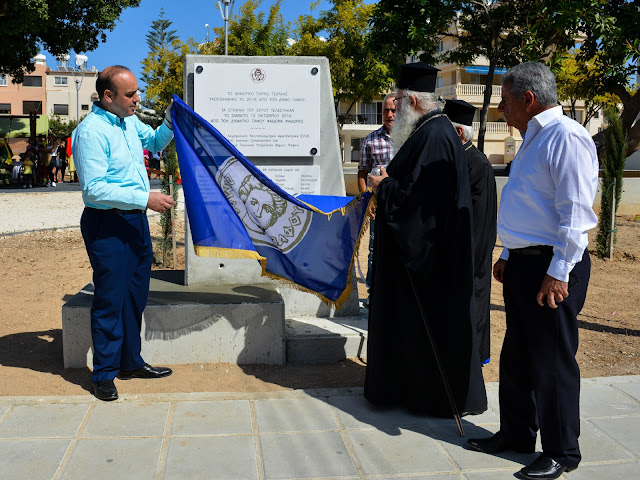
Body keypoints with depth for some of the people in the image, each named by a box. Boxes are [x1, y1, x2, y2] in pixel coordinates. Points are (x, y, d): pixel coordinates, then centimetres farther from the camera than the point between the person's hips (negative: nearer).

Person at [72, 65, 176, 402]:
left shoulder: (129, 121, 9)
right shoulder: (91, 131, -17)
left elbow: (155, 141, 29)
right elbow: (94, 189, -23)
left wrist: (170, 122, 9)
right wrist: (145, 199, -24)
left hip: (136, 221, 9)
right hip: (107, 226, -9)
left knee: (136, 296, 15)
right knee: (110, 299, -1)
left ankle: (131, 363, 29)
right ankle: (104, 374, 14)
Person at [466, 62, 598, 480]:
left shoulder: (567, 138, -15)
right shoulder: (533, 138, 17)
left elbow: (575, 213, -20)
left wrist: (558, 273, -22)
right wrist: (508, 257, 22)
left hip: (551, 267, -10)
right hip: (523, 262, 10)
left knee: (553, 363, 2)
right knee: (517, 356, 17)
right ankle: (516, 434, 33)